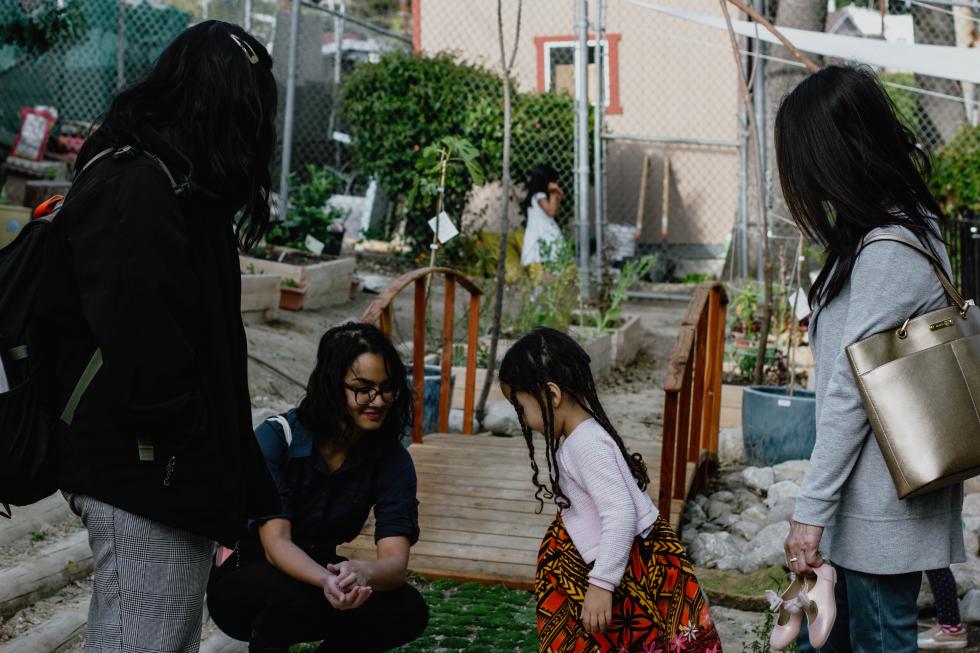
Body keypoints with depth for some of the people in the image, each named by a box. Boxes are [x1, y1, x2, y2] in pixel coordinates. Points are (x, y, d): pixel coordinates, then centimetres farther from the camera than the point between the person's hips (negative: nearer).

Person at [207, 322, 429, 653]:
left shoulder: (392, 460, -12)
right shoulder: (276, 438, -20)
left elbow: (395, 560, -22)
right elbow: (275, 543, -27)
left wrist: (364, 572, -46)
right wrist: (326, 581, -48)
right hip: (244, 576, -3)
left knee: (409, 611, -22)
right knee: (302, 597, -36)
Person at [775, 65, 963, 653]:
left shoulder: (887, 252, -22)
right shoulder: (912, 224, 9)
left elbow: (850, 391, -22)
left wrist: (811, 509, -19)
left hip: (882, 506, -9)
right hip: (877, 492, 9)